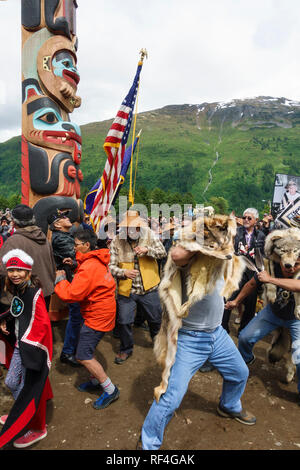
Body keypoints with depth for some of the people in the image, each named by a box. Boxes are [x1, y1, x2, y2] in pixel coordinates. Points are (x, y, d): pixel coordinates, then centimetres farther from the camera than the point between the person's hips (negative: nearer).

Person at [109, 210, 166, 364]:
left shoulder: (149, 234, -5)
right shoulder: (116, 241, -8)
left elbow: (162, 252, -5)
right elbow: (111, 266, -9)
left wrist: (148, 250, -24)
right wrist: (123, 272, -28)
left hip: (149, 288, 1)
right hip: (126, 290, -1)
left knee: (156, 319, 17)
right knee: (123, 322, 7)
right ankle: (126, 349, 35)